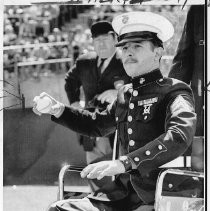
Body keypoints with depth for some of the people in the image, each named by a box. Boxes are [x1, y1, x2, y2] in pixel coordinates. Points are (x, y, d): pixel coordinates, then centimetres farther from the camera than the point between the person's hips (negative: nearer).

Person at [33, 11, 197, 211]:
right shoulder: (125, 93, 18)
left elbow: (180, 136, -25)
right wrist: (59, 111, 20)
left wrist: (123, 163, -33)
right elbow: (98, 125, 38)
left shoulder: (174, 91, -4)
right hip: (121, 193, 7)